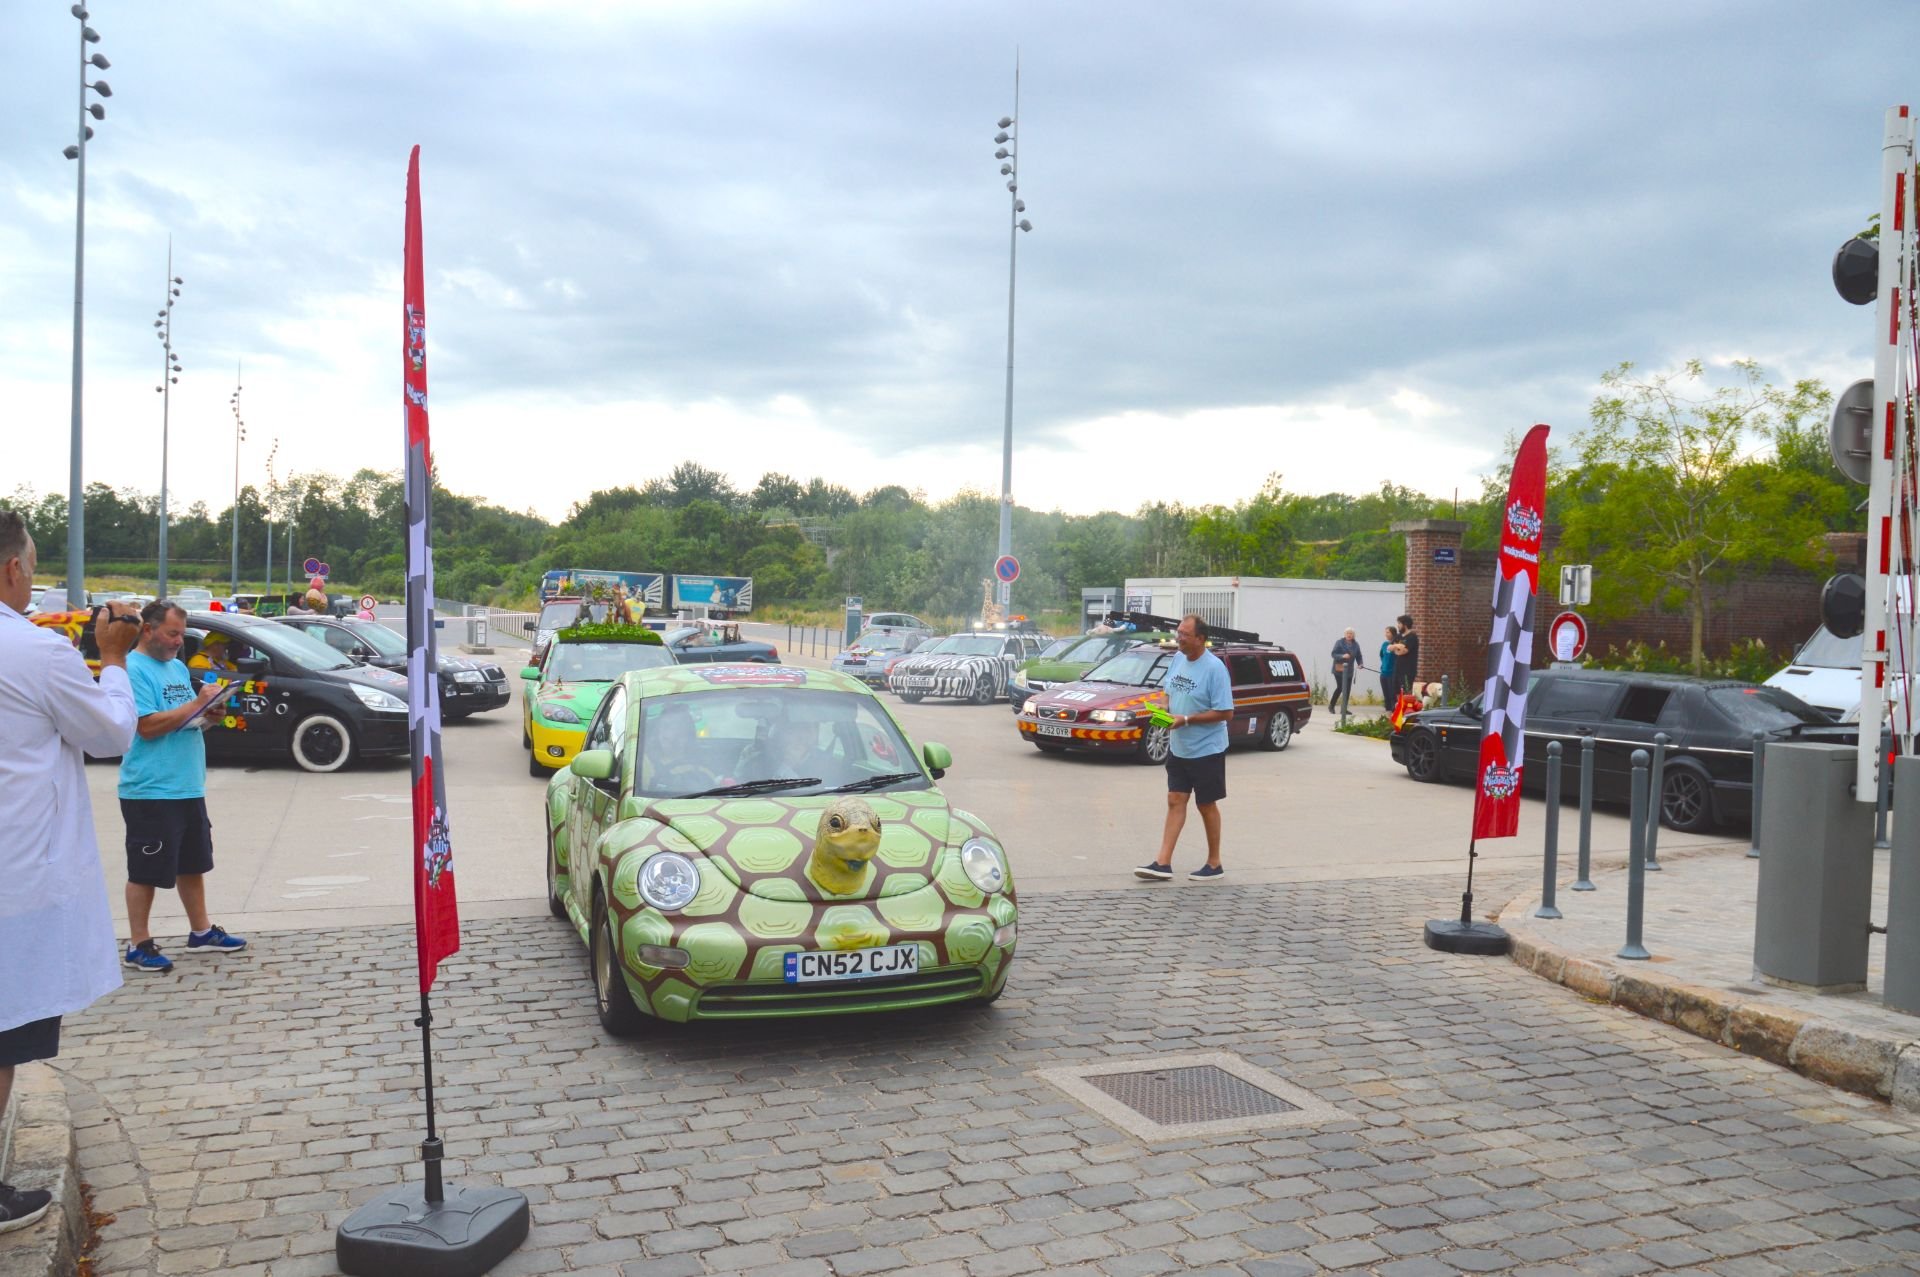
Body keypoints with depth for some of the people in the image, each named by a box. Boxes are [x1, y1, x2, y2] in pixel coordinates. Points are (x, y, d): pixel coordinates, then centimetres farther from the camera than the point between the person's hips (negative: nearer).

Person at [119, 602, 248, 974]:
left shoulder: (179, 667, 14)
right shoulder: (133, 669, -13)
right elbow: (148, 726, -21)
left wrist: (210, 712, 0)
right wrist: (197, 703, -20)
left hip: (188, 787, 9)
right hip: (150, 791, -9)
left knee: (192, 863, 17)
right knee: (146, 871, 1)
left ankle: (201, 932, 28)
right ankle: (138, 946, 11)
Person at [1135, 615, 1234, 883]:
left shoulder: (1214, 668, -19)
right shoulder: (1178, 659, 3)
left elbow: (1225, 712, -20)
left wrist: (1186, 719, -22)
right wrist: (1165, 710, -4)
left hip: (1206, 750, -6)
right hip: (1178, 747, 6)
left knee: (1206, 805, 6)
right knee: (1175, 801, 4)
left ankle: (1214, 864, 21)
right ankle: (1163, 863, 3)